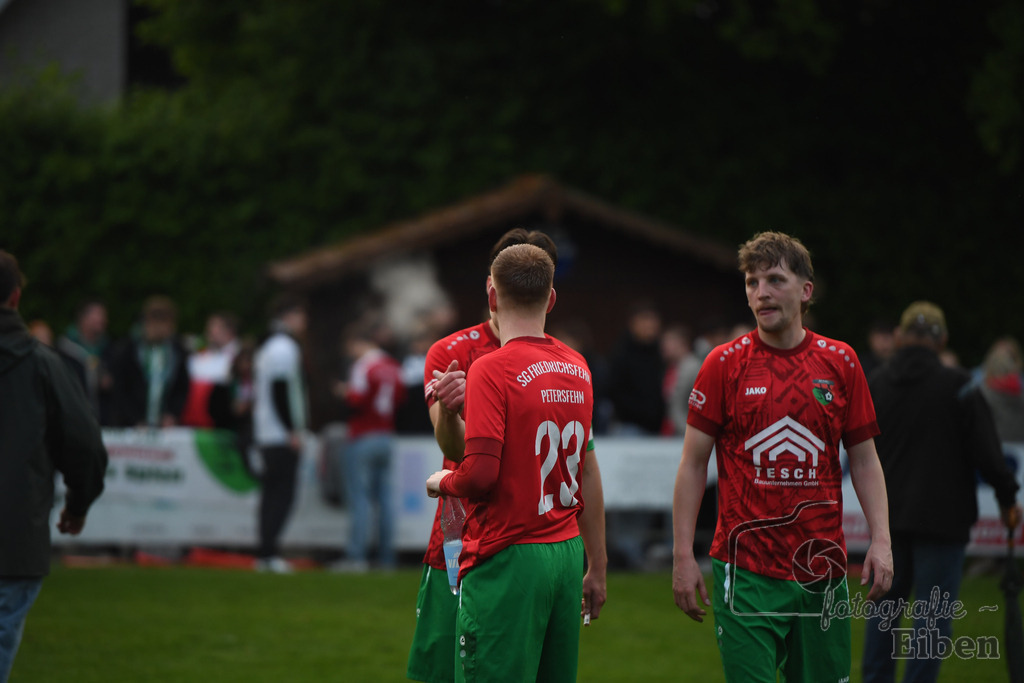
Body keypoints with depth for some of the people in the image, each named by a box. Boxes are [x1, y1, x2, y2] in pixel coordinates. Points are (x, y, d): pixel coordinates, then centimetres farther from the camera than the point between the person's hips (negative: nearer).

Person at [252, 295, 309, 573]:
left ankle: (266, 553, 11)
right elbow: (281, 391, -19)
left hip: (265, 435, 10)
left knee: (273, 491, 11)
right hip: (282, 435, -10)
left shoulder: (268, 348, 20)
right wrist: (293, 430, -18)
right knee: (282, 492, -11)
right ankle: (268, 552, -16)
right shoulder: (284, 349, -12)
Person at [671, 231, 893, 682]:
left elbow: (863, 459, 11)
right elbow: (693, 464, 2)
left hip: (822, 570, 3)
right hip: (746, 571, -3)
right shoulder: (725, 365, 0)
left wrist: (881, 540, -1)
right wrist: (683, 555, -5)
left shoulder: (840, 362, 6)